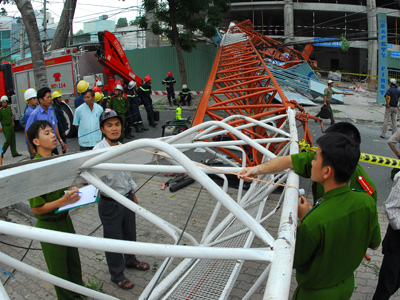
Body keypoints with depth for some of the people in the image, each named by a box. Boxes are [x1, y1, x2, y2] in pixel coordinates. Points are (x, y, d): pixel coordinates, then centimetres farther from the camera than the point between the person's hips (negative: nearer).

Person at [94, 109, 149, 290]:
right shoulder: (99, 150, -20)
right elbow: (104, 174, -35)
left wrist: (133, 194, 19)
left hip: (127, 199, 7)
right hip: (110, 204, -7)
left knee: (130, 234, 24)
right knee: (114, 239, 11)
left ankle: (130, 260, 52)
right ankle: (117, 275, 33)